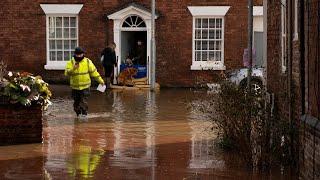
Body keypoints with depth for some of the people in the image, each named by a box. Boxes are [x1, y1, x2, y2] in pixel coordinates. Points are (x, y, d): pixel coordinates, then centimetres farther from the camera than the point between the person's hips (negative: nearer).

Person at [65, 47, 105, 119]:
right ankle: (78, 113, 28)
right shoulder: (71, 62, -4)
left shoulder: (87, 62, -1)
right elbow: (67, 73, -15)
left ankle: (84, 114, -5)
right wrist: (73, 68, -33)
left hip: (85, 86, -1)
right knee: (76, 101, 11)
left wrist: (100, 80, 4)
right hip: (75, 86, 1)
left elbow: (93, 71, 5)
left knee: (84, 101, -10)